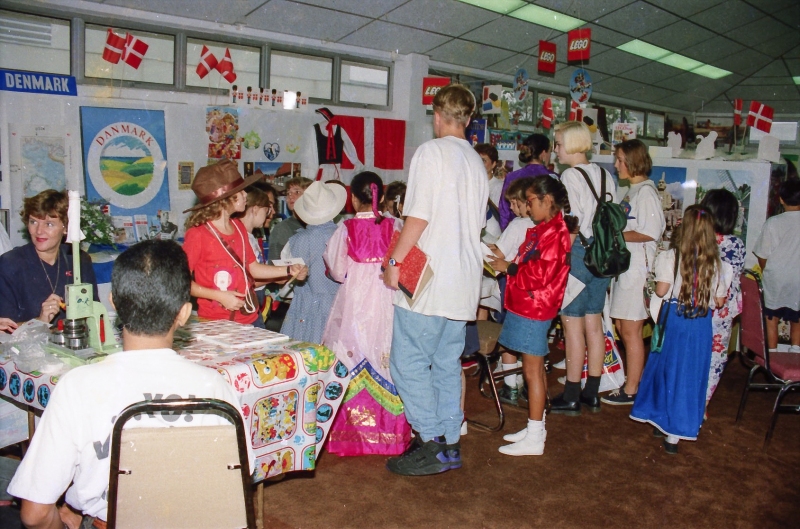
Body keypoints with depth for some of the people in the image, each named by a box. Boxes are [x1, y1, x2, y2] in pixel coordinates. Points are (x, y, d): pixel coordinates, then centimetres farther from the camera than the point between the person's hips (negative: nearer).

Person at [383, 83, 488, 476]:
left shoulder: (431, 151, -8)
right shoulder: (477, 162, 16)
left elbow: (419, 215, -15)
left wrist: (395, 260, -9)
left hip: (427, 278, -8)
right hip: (464, 280, 8)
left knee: (409, 362, -2)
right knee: (447, 363, 13)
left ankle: (431, 446, 0)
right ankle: (449, 444, 18)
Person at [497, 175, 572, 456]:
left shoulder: (555, 233, -17)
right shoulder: (541, 230, 14)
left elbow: (541, 274, -23)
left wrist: (511, 269, -13)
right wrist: (507, 264, 3)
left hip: (534, 309, -10)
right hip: (526, 306, 10)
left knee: (532, 370, -4)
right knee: (535, 368, 16)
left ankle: (534, 439, 4)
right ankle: (535, 429, 28)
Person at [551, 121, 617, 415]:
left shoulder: (570, 176, -11)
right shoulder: (605, 176, 10)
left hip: (578, 250, -8)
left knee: (573, 324, -1)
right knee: (594, 323, 12)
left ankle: (571, 397, 8)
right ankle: (592, 394, 22)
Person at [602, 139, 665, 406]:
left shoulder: (645, 191, -12)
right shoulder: (630, 191, 16)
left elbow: (650, 232, -20)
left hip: (638, 268, -9)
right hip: (623, 265, 9)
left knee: (630, 330, -2)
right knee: (622, 326, 12)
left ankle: (631, 391, 7)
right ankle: (631, 380, 23)